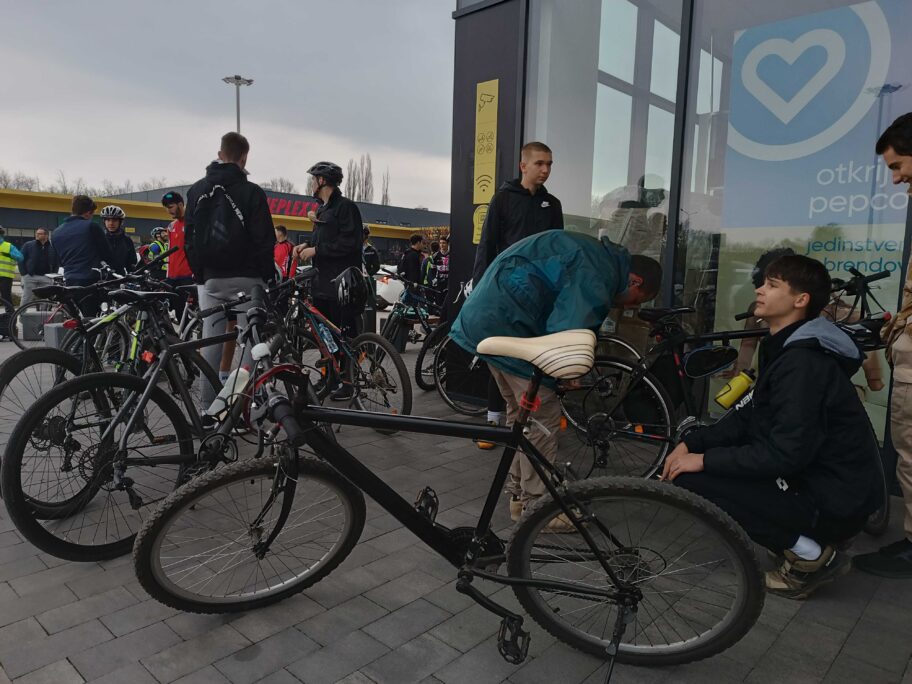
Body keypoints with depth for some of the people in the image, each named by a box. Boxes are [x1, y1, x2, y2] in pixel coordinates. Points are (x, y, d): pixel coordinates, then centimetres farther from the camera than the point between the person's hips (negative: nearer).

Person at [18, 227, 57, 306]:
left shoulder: (52, 247, 7)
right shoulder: (28, 245, 4)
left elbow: (57, 263, 12)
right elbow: (21, 260, 4)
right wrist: (24, 274, -5)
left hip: (46, 278, 1)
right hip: (30, 277, -1)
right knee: (26, 299, 1)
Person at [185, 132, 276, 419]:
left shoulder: (196, 190, 10)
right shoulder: (251, 192, -6)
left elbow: (188, 237, 12)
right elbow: (264, 240, -8)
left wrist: (199, 272, 17)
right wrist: (267, 274, 2)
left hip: (210, 278, 5)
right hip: (245, 277, -5)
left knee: (210, 341, 7)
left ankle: (206, 408, 10)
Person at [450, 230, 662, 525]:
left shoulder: (595, 253, 18)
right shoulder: (597, 276, -14)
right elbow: (565, 332, -22)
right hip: (507, 324, -11)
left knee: (520, 411, 19)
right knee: (543, 417, -1)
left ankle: (518, 493, 30)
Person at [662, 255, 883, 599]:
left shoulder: (804, 363, -24)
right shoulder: (782, 349, 8)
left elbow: (785, 454, -27)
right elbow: (744, 418, 9)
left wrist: (704, 460, -20)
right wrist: (691, 443, -3)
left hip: (835, 501, -10)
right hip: (811, 478, 10)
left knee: (692, 479, -17)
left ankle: (812, 555, -3)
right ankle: (810, 543, 13)